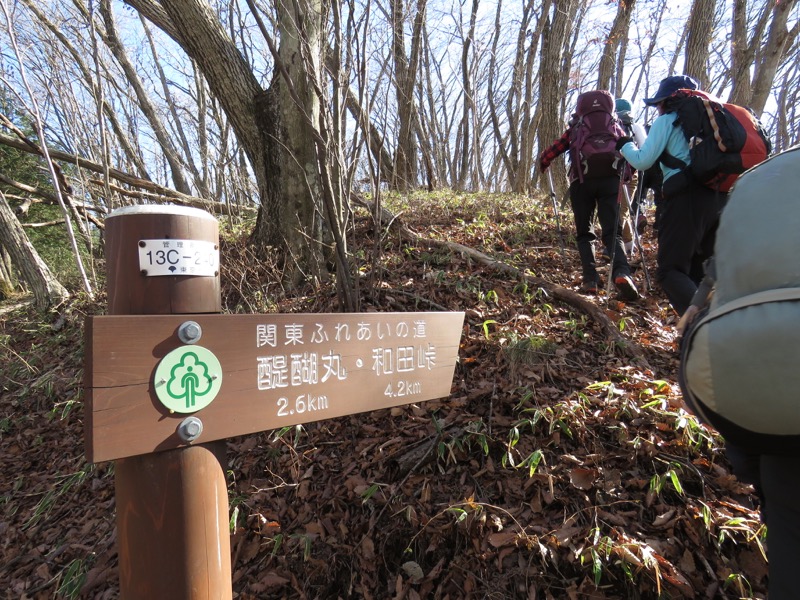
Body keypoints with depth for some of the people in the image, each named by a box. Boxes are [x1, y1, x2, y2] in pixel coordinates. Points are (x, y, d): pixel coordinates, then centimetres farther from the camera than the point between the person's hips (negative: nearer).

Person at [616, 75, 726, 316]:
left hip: (687, 197, -7)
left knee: (671, 270, -6)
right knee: (696, 270, 17)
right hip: (719, 196, 7)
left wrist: (625, 144, 17)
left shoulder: (666, 120, 6)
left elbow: (642, 161, -2)